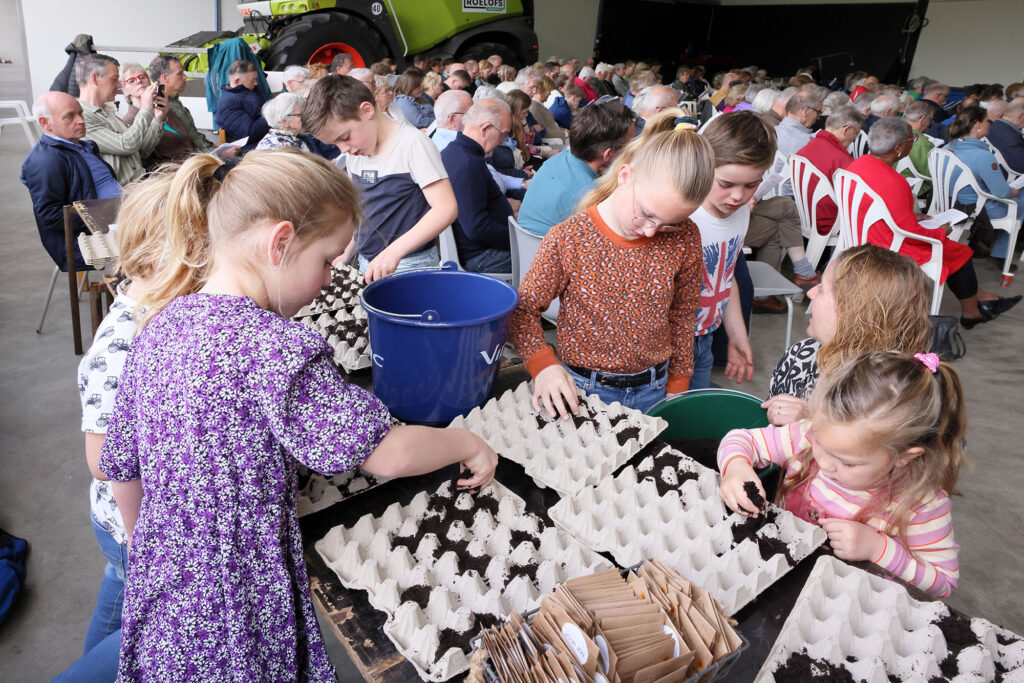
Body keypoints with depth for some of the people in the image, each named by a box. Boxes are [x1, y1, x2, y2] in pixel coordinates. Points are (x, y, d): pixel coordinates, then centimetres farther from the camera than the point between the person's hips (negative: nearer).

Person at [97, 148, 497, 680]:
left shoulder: (160, 323, -4)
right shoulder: (273, 346, -28)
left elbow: (122, 468, 6)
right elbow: (387, 453, -26)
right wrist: (467, 444, -8)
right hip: (235, 628, -7)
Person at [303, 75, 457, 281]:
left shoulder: (412, 144, -14)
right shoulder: (353, 154, 9)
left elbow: (446, 208, -21)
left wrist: (394, 251, -28)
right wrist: (344, 254, 8)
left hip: (410, 265, -6)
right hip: (367, 264, 7)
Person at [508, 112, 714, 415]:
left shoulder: (684, 240, -8)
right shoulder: (567, 240, -17)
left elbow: (683, 317, 3)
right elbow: (524, 307, -9)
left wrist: (677, 389, 6)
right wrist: (544, 365, -24)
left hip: (652, 391, 2)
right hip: (581, 390, -2)